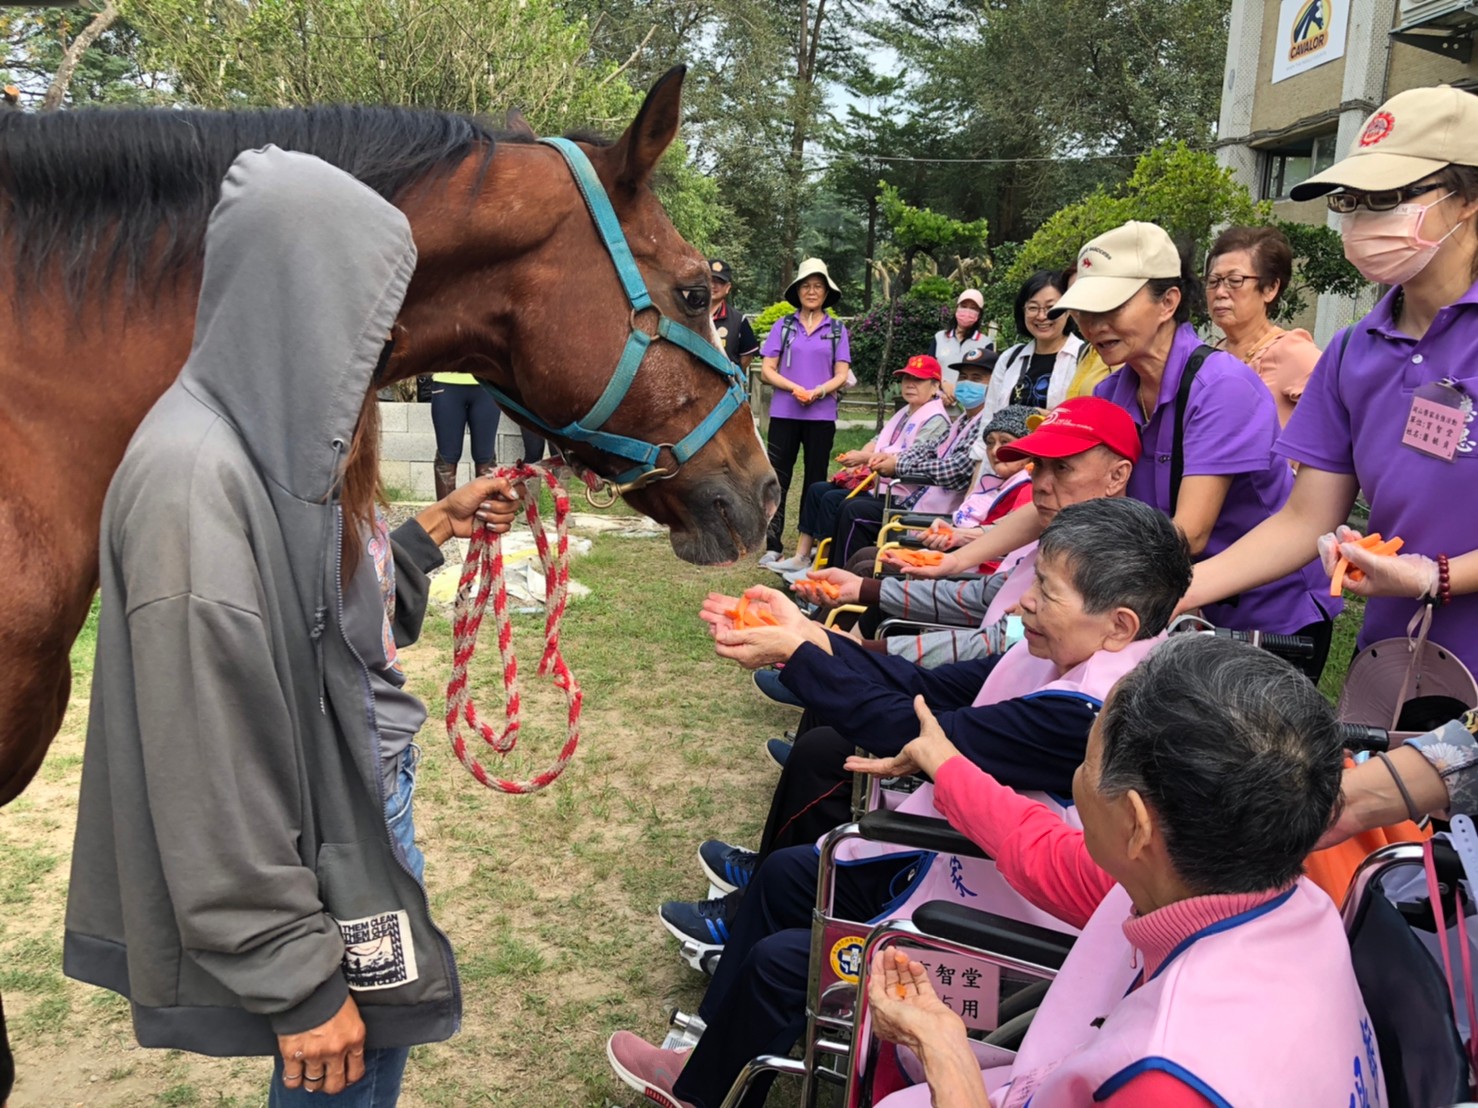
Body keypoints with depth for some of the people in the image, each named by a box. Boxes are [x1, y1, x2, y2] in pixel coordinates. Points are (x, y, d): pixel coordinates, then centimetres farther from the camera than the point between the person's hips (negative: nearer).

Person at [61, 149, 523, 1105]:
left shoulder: (285, 440, 4)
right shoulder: (198, 473, -26)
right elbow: (211, 780, -26)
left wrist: (439, 526, 10)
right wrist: (296, 985, -21)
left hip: (365, 802, 9)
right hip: (312, 863, -9)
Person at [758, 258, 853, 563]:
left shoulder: (837, 330, 8)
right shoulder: (783, 326, 6)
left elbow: (841, 376, 3)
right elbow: (767, 371, 1)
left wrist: (819, 391, -16)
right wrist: (795, 389, -14)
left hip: (821, 415, 1)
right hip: (784, 413, 0)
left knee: (815, 480, 7)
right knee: (777, 478, -2)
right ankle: (772, 545, 2)